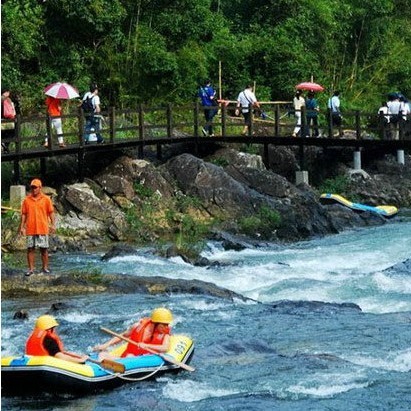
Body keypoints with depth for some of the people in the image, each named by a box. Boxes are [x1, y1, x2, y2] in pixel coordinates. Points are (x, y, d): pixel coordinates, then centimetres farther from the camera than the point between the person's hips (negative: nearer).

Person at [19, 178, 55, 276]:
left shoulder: (46, 199, 1)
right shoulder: (26, 200, 5)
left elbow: (51, 213, 2)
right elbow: (24, 214, 8)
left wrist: (53, 225, -5)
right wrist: (22, 227, 3)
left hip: (43, 229, -1)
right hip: (30, 229, 1)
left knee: (44, 249, 4)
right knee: (30, 249, 2)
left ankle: (45, 268, 13)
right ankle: (31, 269, 7)